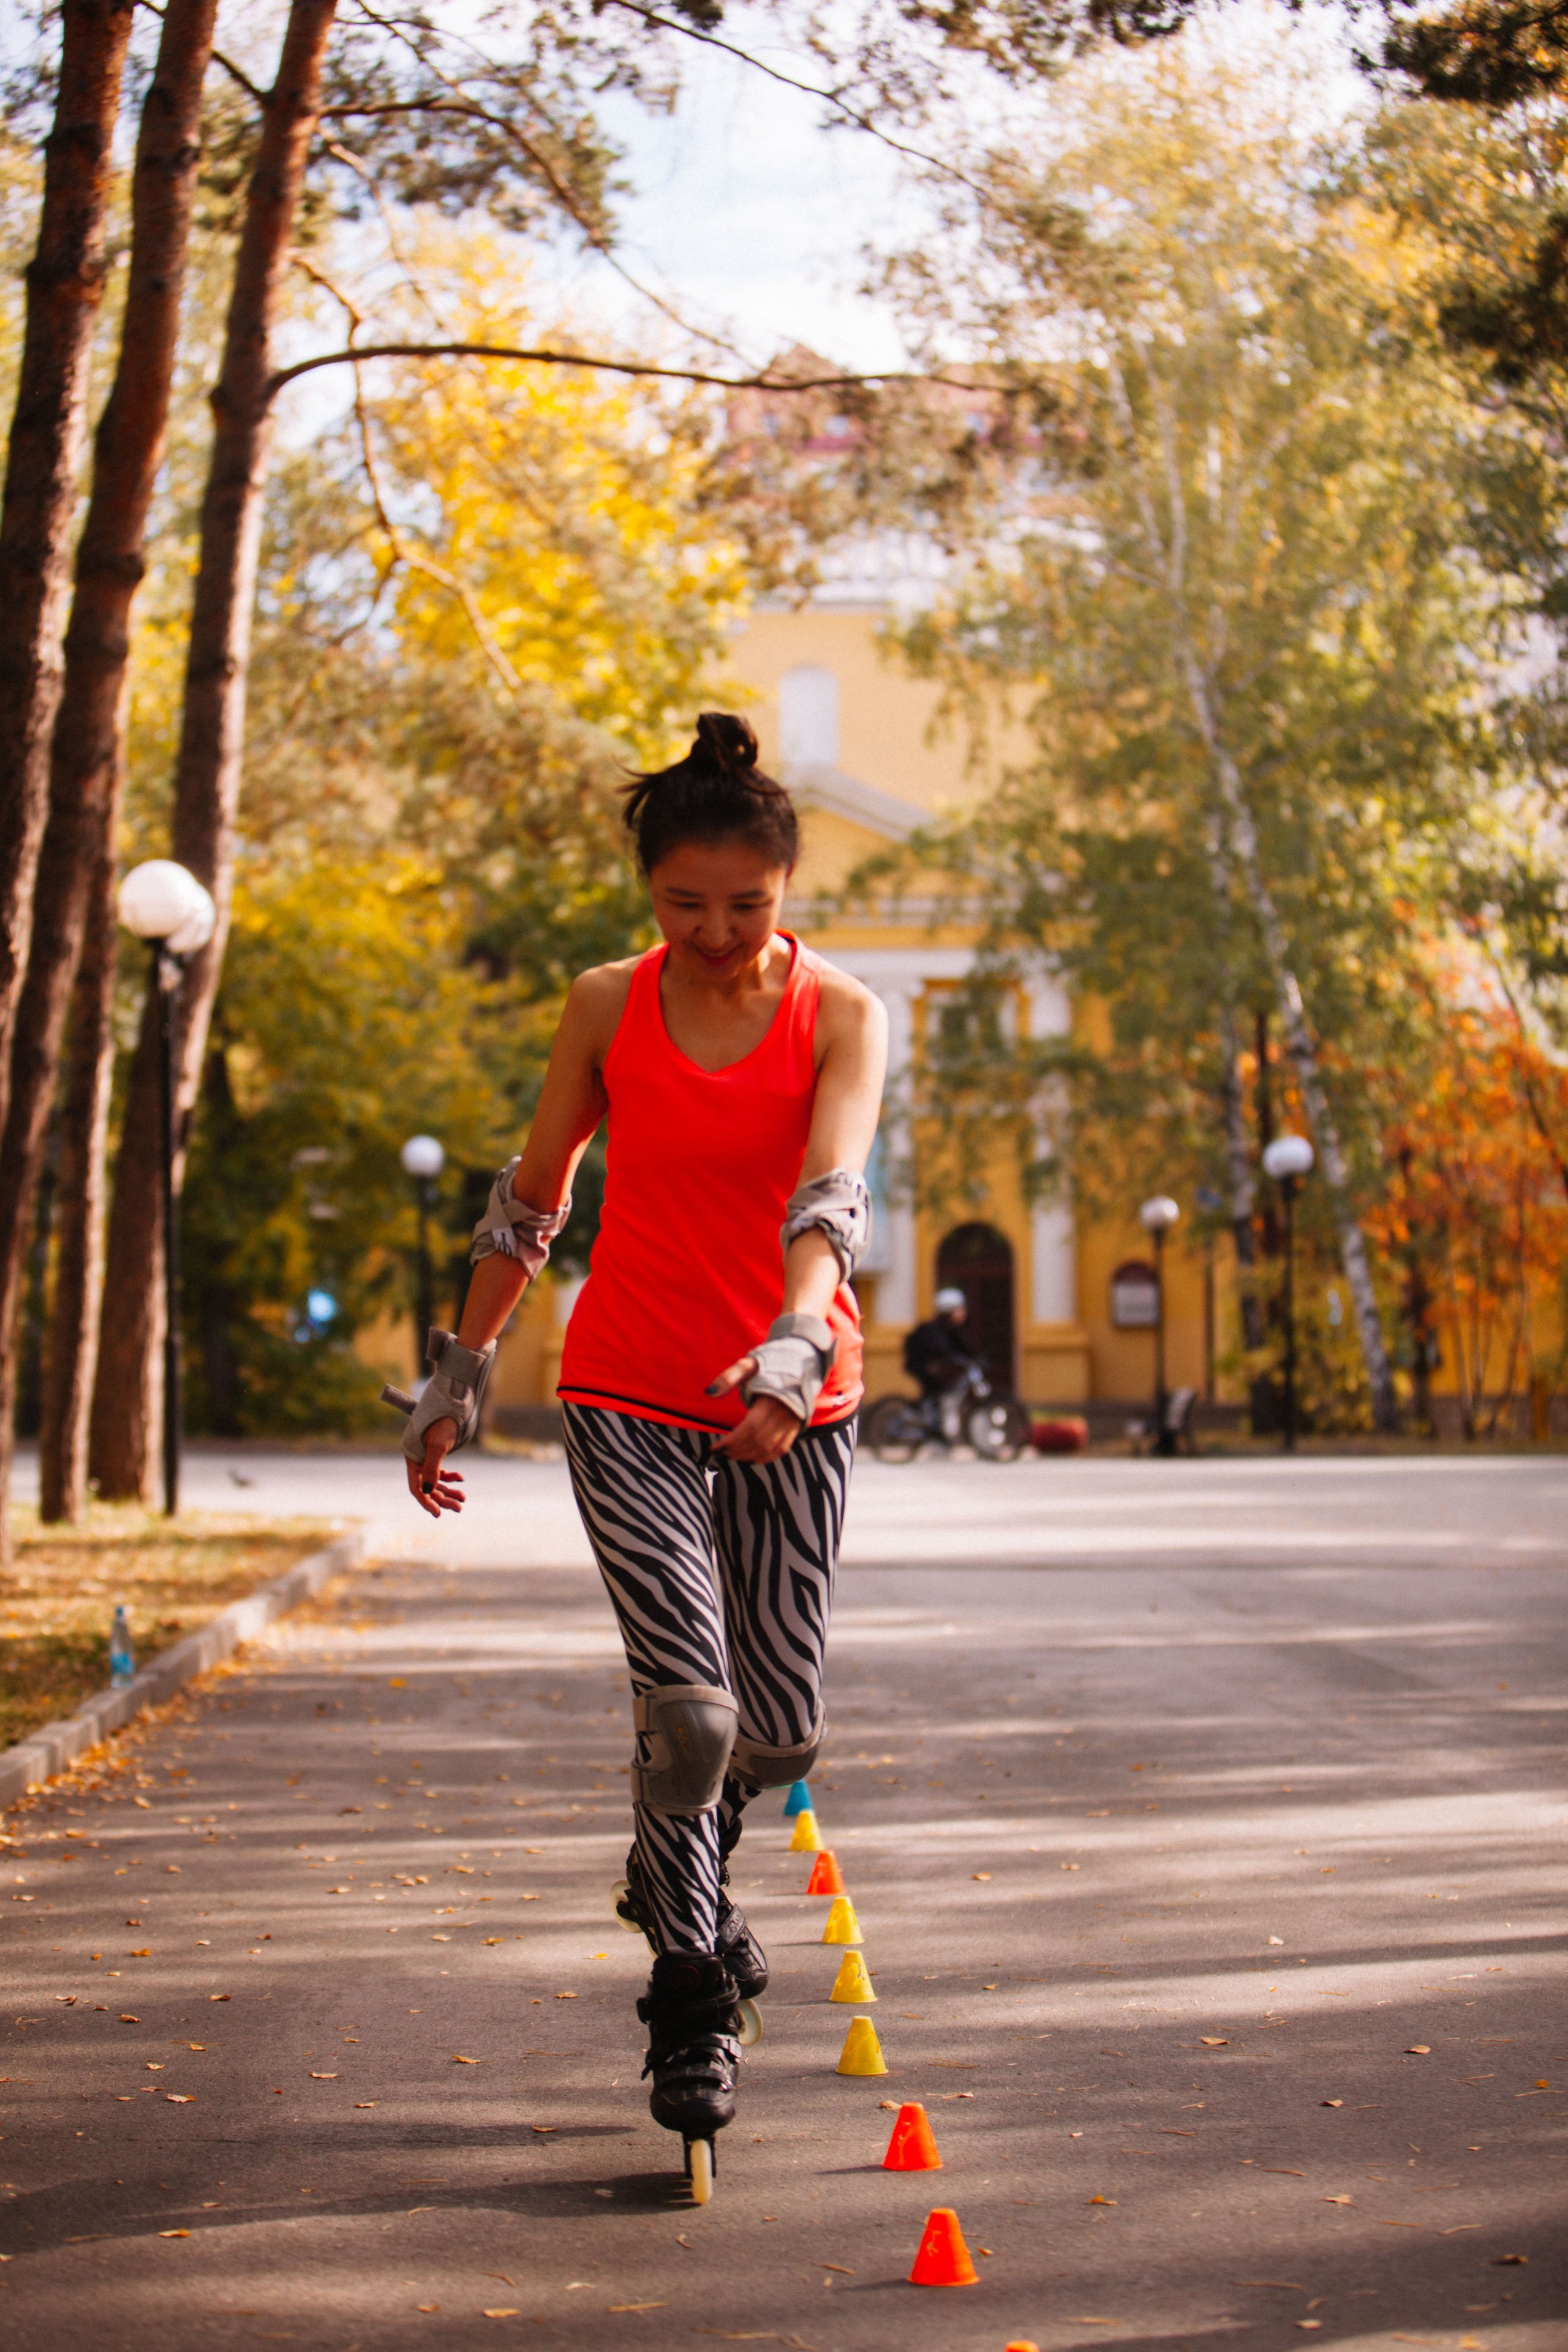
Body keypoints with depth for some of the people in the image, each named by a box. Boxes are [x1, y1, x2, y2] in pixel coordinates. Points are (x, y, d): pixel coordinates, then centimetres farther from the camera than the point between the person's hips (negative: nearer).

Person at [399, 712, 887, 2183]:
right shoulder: (607, 1006, 0)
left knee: (779, 1729, 5)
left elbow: (831, 1189, -21)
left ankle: (676, 1864, 39)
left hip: (791, 1402, 1)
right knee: (689, 1709, -14)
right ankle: (691, 2000, 5)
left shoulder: (840, 1016, -5)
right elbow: (531, 1201, 9)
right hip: (627, 1397, 0)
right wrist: (461, 1374, 9)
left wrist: (796, 1342, -39)